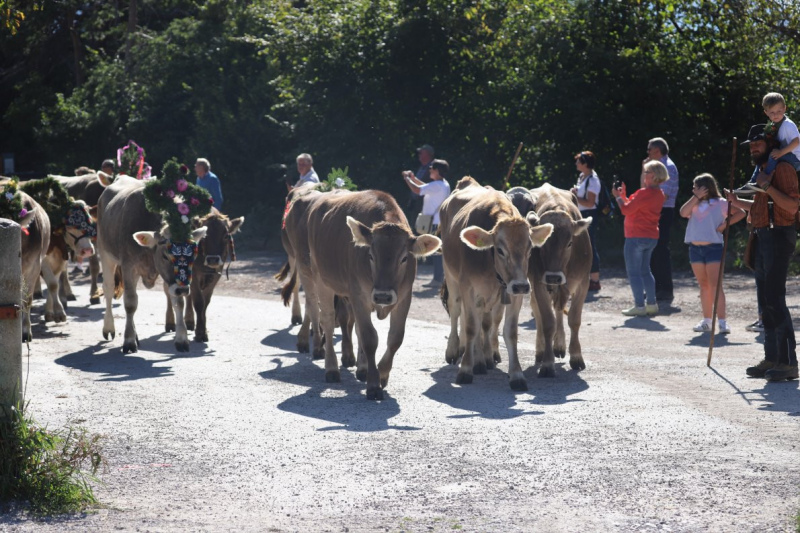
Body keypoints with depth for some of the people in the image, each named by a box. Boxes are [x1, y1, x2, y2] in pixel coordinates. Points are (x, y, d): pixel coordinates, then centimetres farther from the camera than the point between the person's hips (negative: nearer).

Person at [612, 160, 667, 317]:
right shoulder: (659, 194, 10)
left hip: (637, 237, -9)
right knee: (645, 271, 18)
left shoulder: (645, 193, -20)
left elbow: (626, 210, -17)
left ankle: (639, 306, -5)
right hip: (651, 237, 9)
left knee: (634, 272, -3)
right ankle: (652, 304, 16)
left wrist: (618, 197, -1)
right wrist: (623, 196, 13)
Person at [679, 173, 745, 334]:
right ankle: (706, 320, 15)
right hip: (695, 248, 5)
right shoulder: (695, 204, 13)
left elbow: (740, 213, 0)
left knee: (715, 285, -12)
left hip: (713, 247, -5)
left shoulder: (720, 203, 0)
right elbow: (683, 213, -5)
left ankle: (722, 322, -15)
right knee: (704, 285, 10)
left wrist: (725, 225, -9)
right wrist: (696, 197, -8)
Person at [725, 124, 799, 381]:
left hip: (778, 236, -10)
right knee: (764, 300, 11)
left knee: (774, 298, -16)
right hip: (763, 237, 10)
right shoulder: (761, 170, 21)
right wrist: (737, 202, 19)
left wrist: (769, 188, -25)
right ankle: (771, 358, 16)